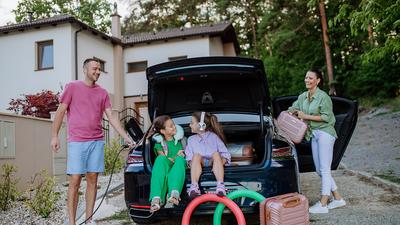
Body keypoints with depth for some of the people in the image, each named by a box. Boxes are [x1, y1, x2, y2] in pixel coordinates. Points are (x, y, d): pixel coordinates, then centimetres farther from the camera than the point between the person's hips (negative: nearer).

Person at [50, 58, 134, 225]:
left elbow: (111, 117, 10)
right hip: (77, 142, -3)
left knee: (92, 180, 6)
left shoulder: (102, 93, 13)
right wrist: (54, 135, -4)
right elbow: (61, 111, 3)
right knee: (75, 181, -4)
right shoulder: (72, 87, 4)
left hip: (97, 142, 4)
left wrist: (125, 137, 4)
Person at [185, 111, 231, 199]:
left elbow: (225, 154, 6)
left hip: (212, 162, -1)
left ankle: (220, 185, -43)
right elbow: (189, 158, 10)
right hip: (199, 163, 1)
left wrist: (219, 163, -14)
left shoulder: (213, 136, 13)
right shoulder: (191, 139, 20)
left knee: (216, 154, -31)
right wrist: (191, 164, -12)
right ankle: (194, 186, -45)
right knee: (196, 155, -30)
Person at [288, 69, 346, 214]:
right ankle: (338, 199, 22)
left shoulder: (323, 97, -12)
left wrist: (306, 116, -16)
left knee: (324, 169, -5)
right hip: (314, 134, 8)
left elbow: (326, 117, -15)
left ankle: (323, 204, -1)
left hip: (325, 133, -8)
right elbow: (293, 109, 17)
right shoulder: (302, 97, 10)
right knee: (319, 170, 10)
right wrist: (291, 112, -6)